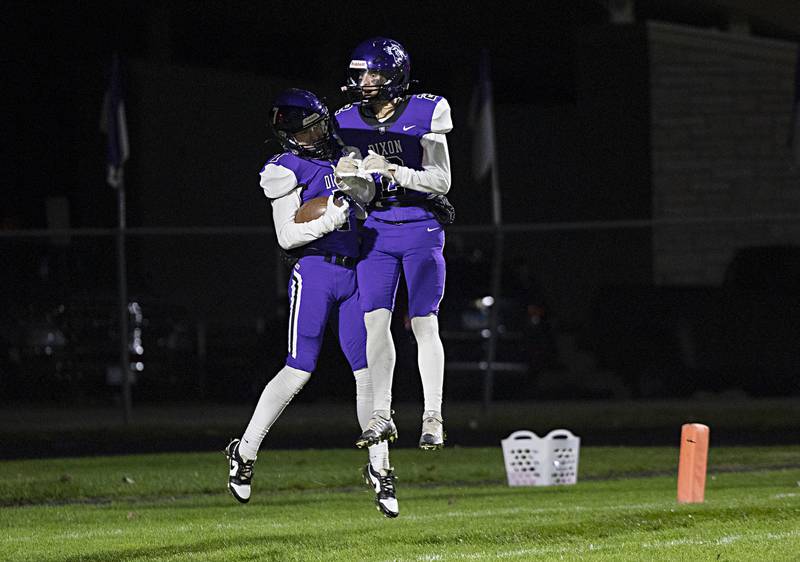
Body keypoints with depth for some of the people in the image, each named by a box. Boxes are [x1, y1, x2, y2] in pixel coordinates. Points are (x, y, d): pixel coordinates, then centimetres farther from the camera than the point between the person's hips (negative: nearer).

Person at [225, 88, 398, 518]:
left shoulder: (345, 158, 14)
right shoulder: (288, 171, -4)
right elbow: (287, 237, -9)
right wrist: (327, 221, -22)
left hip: (352, 277, 5)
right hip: (314, 273, -5)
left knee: (367, 374, 1)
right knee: (298, 372, -7)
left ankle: (378, 468, 8)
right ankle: (244, 452, 7)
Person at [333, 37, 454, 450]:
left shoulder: (425, 115, -9)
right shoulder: (349, 122, 3)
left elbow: (441, 181, -11)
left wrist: (392, 170, -24)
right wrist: (346, 173, -14)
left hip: (422, 232, -3)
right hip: (376, 231, 3)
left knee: (424, 324, -6)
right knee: (375, 320, -7)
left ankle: (433, 417, -1)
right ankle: (381, 416, -4)